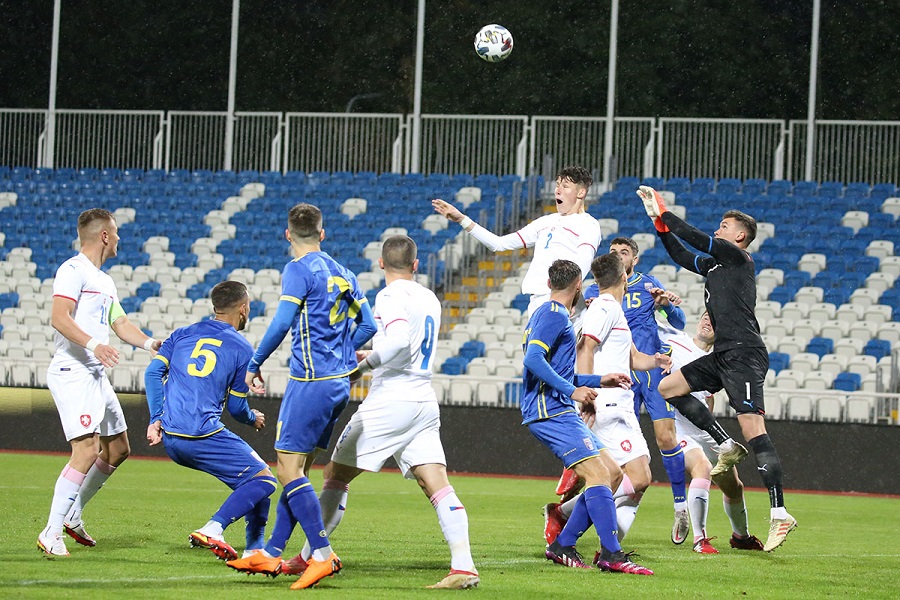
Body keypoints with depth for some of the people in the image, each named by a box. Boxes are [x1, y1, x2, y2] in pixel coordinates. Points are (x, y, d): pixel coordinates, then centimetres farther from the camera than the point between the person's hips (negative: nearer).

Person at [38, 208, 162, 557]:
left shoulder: (104, 281, 20)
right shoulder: (73, 271, -9)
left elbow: (121, 325, 23)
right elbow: (59, 318, -20)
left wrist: (151, 344, 5)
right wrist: (93, 344, -33)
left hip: (97, 375, 10)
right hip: (72, 372, -10)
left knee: (118, 449, 15)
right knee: (87, 450, -20)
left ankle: (72, 515, 26)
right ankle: (51, 534, -18)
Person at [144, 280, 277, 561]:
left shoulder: (182, 334, 17)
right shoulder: (242, 349, 3)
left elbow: (153, 372, 8)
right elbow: (236, 408, 6)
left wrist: (156, 419, 9)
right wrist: (254, 419, 28)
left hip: (170, 440, 7)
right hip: (204, 437, -7)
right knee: (263, 479, -3)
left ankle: (254, 550, 16)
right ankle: (212, 529, -21)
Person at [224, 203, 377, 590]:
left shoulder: (299, 270, -10)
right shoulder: (341, 273, 14)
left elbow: (282, 323, -18)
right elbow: (368, 325, 16)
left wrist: (254, 365, -7)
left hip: (311, 380, -9)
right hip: (339, 381, 9)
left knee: (289, 468, -8)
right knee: (298, 468, 13)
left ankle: (323, 555, -15)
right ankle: (271, 554, 16)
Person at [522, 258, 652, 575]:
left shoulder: (549, 314, 25)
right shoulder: (554, 315, -7)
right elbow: (533, 359, -22)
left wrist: (601, 381, 28)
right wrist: (572, 390, -20)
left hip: (556, 411, 10)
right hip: (549, 410, -10)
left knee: (612, 473, 8)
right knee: (598, 474, -18)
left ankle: (562, 546, 8)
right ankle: (611, 555, -24)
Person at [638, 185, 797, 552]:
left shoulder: (738, 257, -4)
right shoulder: (715, 264, 21)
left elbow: (694, 238, -10)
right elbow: (681, 256, 30)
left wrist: (663, 212, 1)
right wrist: (658, 220, 22)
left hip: (744, 355, -10)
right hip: (723, 356, 10)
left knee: (753, 430, -18)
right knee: (668, 388, 14)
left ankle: (779, 514, -23)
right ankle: (727, 447, 10)